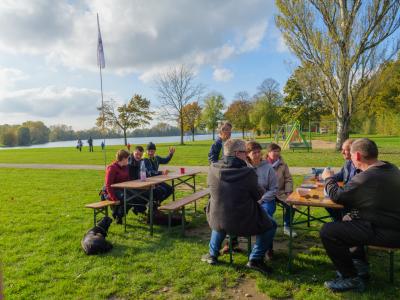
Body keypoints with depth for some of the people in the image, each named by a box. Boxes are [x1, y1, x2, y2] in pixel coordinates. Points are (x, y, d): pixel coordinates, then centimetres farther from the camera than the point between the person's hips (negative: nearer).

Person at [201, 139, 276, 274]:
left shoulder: (213, 169, -8)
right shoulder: (248, 172, -19)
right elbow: (258, 195, -6)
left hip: (218, 221, 4)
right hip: (244, 222, -3)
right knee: (269, 227, 21)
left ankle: (212, 254, 39)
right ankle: (255, 259, 15)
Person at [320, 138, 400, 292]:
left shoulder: (365, 178, -26)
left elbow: (337, 196, -10)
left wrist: (329, 178, 7)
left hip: (385, 234, -10)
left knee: (327, 231, -15)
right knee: (350, 220, 30)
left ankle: (351, 278, 1)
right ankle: (359, 264, 33)